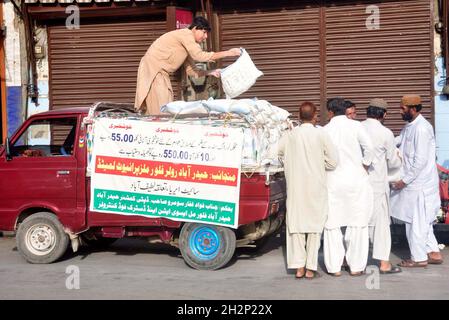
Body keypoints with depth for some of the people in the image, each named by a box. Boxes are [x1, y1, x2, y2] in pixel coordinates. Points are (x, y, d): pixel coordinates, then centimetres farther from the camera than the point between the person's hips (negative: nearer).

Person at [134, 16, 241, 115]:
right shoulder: (185, 33, -14)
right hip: (152, 69, -10)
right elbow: (199, 56, -24)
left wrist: (210, 72, 1)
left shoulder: (188, 45, 15)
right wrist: (228, 53, -22)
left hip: (161, 72, 10)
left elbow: (191, 70, 15)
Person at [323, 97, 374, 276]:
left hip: (333, 182, 1)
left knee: (332, 225, 9)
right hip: (356, 180, -1)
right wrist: (365, 167, 0)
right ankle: (356, 266, 10)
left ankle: (334, 267, 11)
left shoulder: (325, 131, 2)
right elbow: (369, 147, -13)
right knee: (357, 224, 7)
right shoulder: (355, 126, -3)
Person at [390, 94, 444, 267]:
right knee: (422, 220, 16)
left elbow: (421, 160, -22)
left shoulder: (421, 128, -19)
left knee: (415, 221, 1)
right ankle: (434, 253, 23)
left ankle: (419, 258, 11)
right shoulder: (409, 126, 10)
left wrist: (405, 180, -18)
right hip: (413, 182, 9)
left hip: (418, 183, -9)